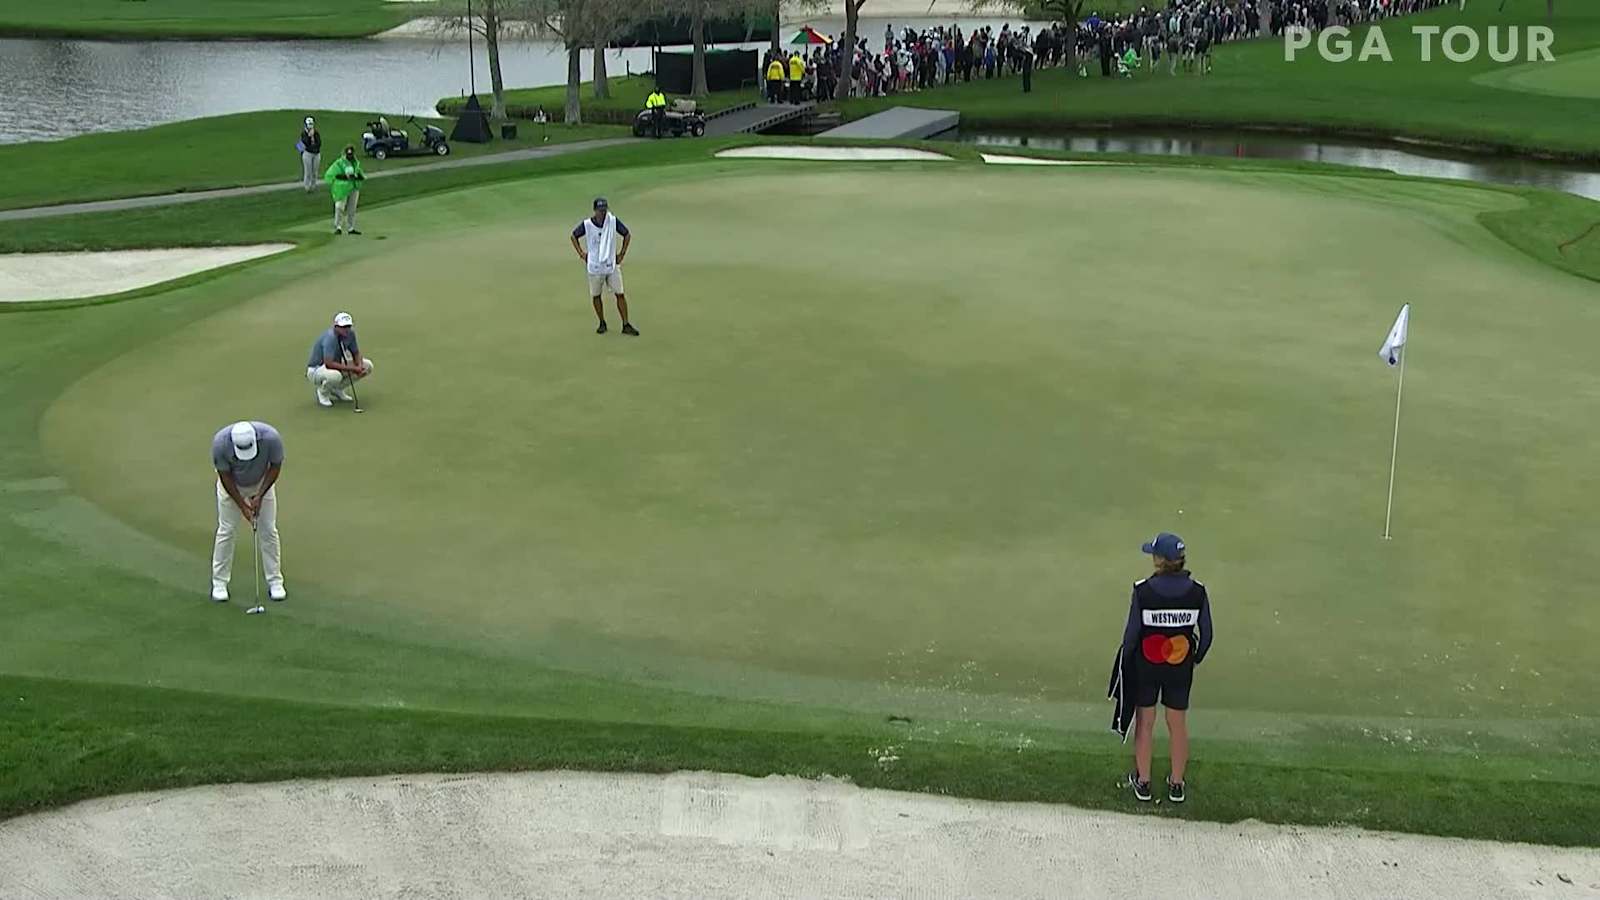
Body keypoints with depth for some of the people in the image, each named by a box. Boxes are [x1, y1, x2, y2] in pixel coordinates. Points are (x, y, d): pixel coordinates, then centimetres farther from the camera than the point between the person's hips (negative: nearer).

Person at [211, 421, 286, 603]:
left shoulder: (271, 437, -36)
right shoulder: (220, 442, -35)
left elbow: (275, 466, -17)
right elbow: (225, 475, -20)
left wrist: (259, 495, -22)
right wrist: (242, 505, -20)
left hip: (262, 484, 1)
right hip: (231, 485, -1)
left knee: (268, 530, 0)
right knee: (226, 531, 0)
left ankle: (275, 581, 10)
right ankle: (219, 583, 11)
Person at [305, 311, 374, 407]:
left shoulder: (350, 333, -7)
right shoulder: (330, 337, -29)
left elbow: (356, 353, 4)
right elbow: (329, 364, -36)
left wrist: (359, 366, -19)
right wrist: (352, 368, -33)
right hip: (316, 370, -8)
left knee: (367, 365, -4)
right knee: (334, 376, -42)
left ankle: (337, 389, 10)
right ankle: (322, 392, -4)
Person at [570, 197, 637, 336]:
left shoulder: (613, 221, -7)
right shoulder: (587, 224, -9)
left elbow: (627, 235, 6)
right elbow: (574, 236, 9)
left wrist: (621, 254, 3)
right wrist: (581, 253, 3)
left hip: (612, 266, 0)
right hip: (595, 267, 0)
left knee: (620, 294, -2)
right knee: (595, 296, 8)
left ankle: (626, 325, 3)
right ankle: (602, 323, 24)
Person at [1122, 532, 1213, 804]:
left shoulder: (1143, 590, -20)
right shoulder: (1197, 591, -12)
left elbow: (1132, 632, -13)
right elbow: (1206, 633, -4)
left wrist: (1125, 658, 5)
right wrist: (1196, 659, 14)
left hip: (1146, 666, -2)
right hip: (1180, 667, 2)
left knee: (1145, 723, 14)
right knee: (1178, 724, 16)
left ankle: (1142, 782, 25)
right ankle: (1176, 784, 27)